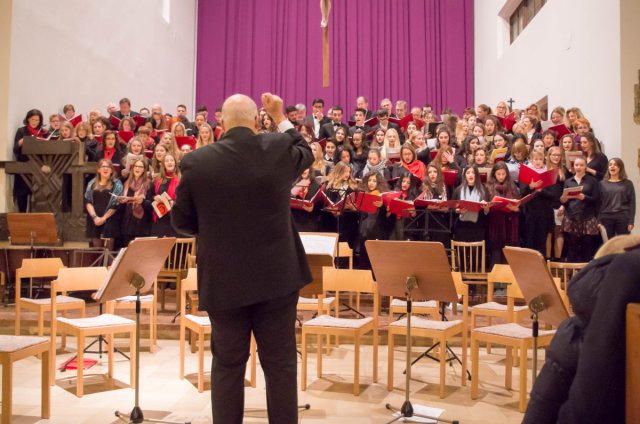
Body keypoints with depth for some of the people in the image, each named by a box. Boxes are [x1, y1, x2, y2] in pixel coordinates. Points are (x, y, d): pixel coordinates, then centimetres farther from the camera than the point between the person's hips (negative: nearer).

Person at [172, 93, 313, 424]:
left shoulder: (196, 162, -9)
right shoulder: (279, 149, -7)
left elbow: (181, 222, 1)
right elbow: (306, 153, 17)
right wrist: (280, 117, 27)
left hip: (224, 280, 0)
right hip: (277, 275, 1)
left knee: (227, 366, 13)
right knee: (280, 364, 12)